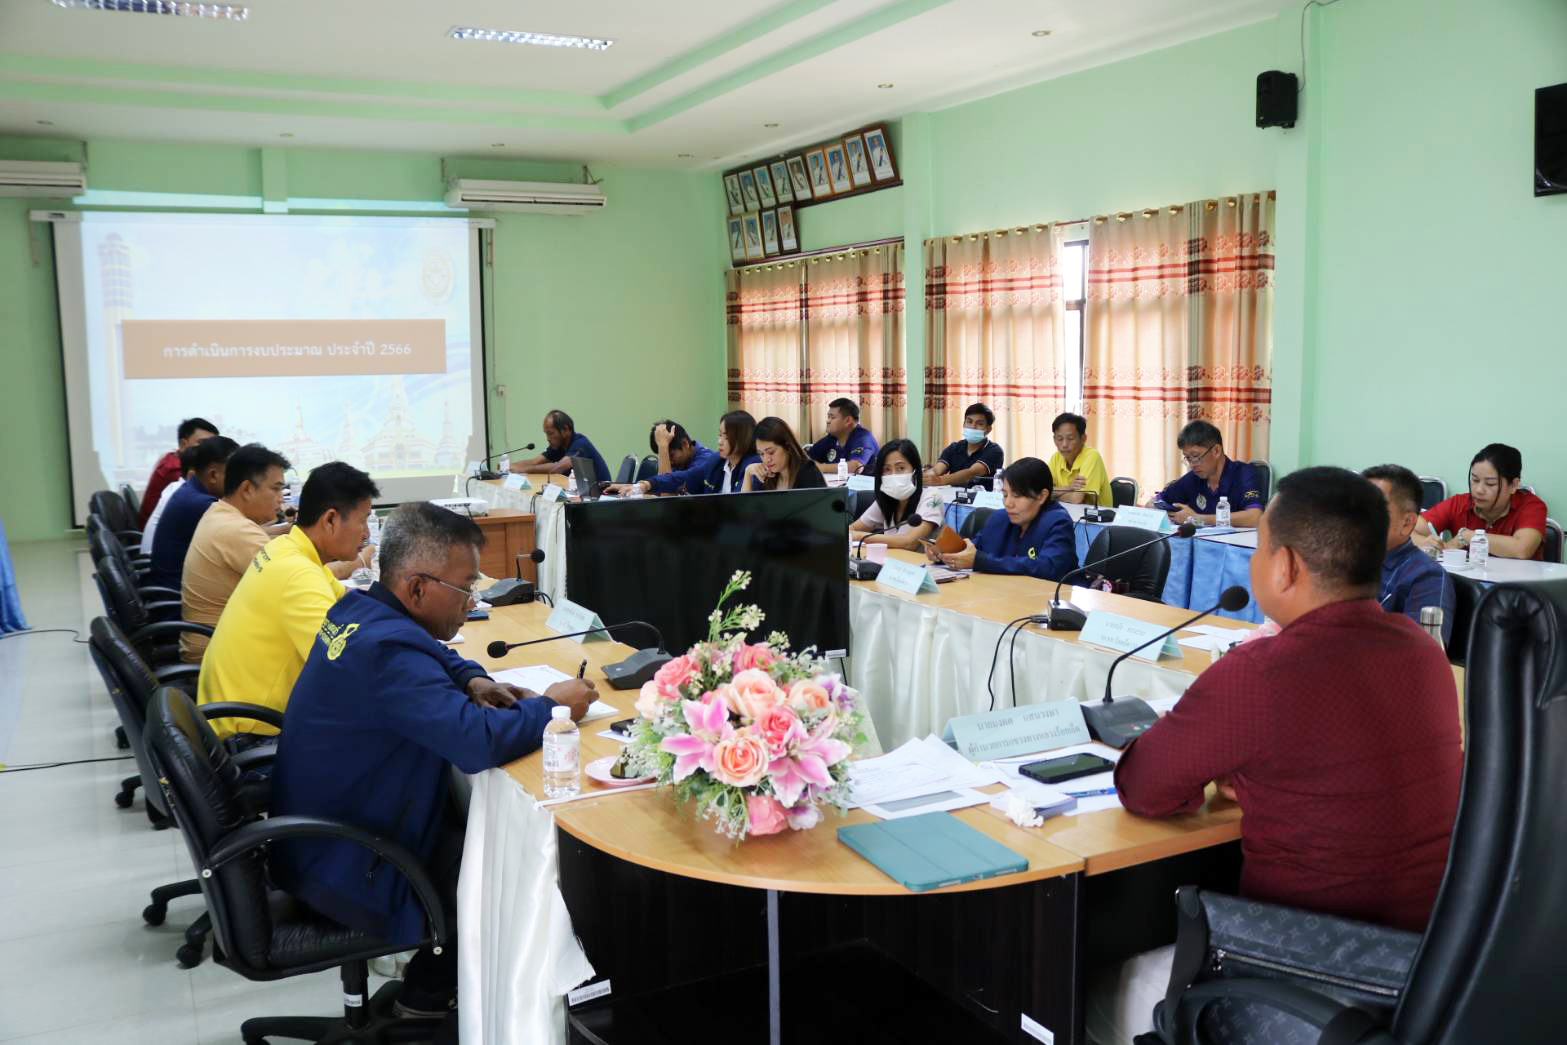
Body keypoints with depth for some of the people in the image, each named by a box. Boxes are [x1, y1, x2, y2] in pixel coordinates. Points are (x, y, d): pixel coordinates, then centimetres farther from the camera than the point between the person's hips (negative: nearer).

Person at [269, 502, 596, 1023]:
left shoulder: (359, 609, -1)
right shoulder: (388, 649, -31)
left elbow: (430, 654, 21)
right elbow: (479, 742, -39)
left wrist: (472, 679, 1)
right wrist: (551, 706, -21)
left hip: (317, 831, 9)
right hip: (346, 871, -9)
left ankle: (431, 979, 26)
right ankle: (429, 995, 21)